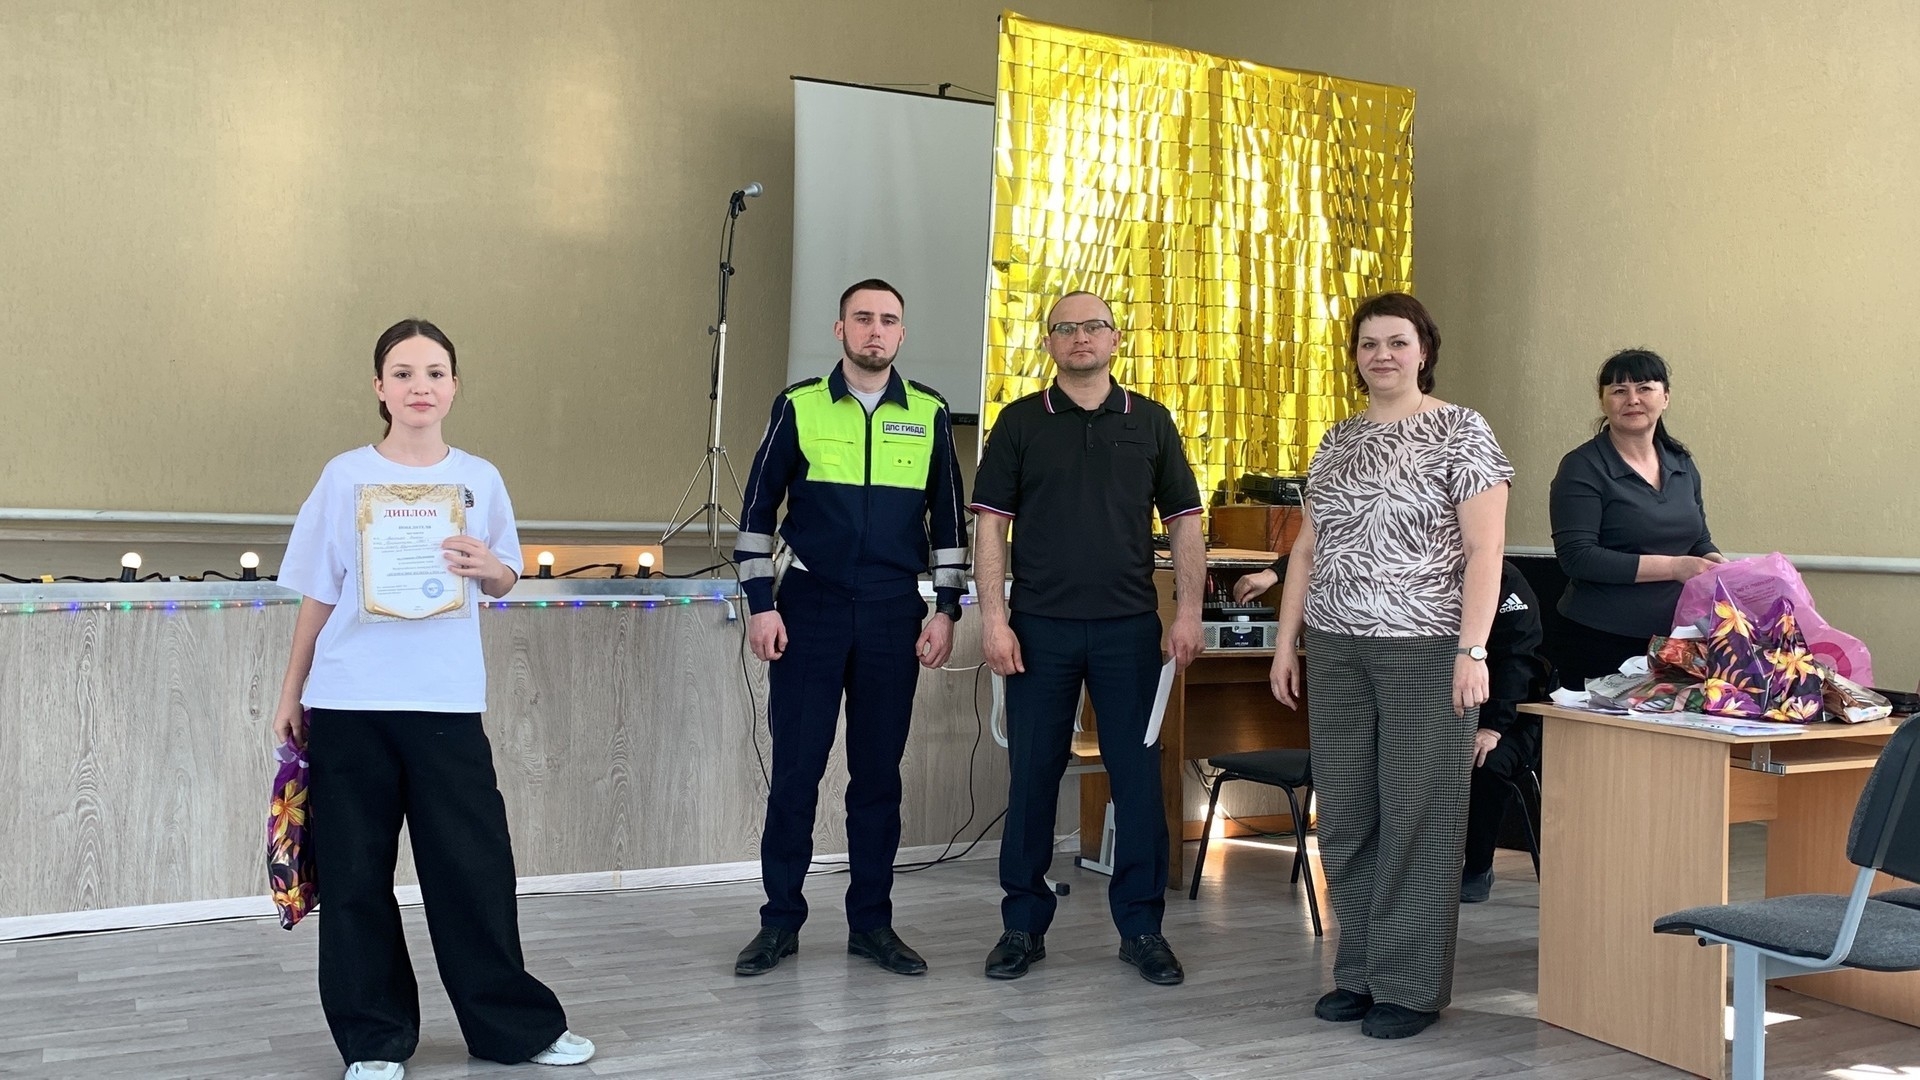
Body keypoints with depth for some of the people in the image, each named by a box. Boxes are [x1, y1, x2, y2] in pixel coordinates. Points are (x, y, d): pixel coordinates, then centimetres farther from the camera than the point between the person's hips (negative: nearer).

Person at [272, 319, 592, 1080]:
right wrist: (290, 693, 8)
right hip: (348, 703, 0)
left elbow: (506, 580, 14)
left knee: (476, 866, 3)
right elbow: (318, 593, 6)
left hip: (446, 702, 1)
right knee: (356, 877, 5)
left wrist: (485, 566, -9)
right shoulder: (345, 475, 1)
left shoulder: (479, 478, 4)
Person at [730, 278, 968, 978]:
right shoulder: (798, 406, 1)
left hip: (893, 613, 2)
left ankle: (871, 922, 18)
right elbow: (759, 507, 3)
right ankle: (781, 921, 14)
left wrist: (946, 610, 3)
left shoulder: (930, 415, 6)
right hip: (808, 607, -1)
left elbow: (949, 519, 10)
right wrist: (761, 604, -4)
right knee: (795, 770, 1)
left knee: (879, 773, 7)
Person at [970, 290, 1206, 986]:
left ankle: (1141, 927, 15)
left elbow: (1184, 523, 9)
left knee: (1138, 777, 3)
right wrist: (993, 619, -7)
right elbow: (990, 524, 1)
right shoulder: (1021, 422, 5)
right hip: (1040, 627, -1)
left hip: (1129, 627, 1)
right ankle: (1024, 924, 17)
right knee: (1032, 777, 5)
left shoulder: (1151, 422, 8)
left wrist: (1188, 612, 0)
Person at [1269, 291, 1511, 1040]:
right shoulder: (1338, 440, 13)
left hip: (1424, 650, -5)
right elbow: (1307, 549, 15)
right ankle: (1359, 972, 21)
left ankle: (1412, 987, 12)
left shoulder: (1461, 432, -4)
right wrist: (1286, 641, 10)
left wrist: (1472, 650, -17)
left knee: (1417, 817, 1)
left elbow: (1484, 549, -10)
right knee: (1344, 816, 9)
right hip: (1337, 650, 6)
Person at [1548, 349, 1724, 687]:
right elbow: (1577, 556, -16)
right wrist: (1673, 567, -18)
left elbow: (1700, 540, 21)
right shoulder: (1583, 468, -7)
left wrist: (1717, 563, -3)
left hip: (1675, 640, 6)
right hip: (1603, 644, -5)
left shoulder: (1681, 462, 12)